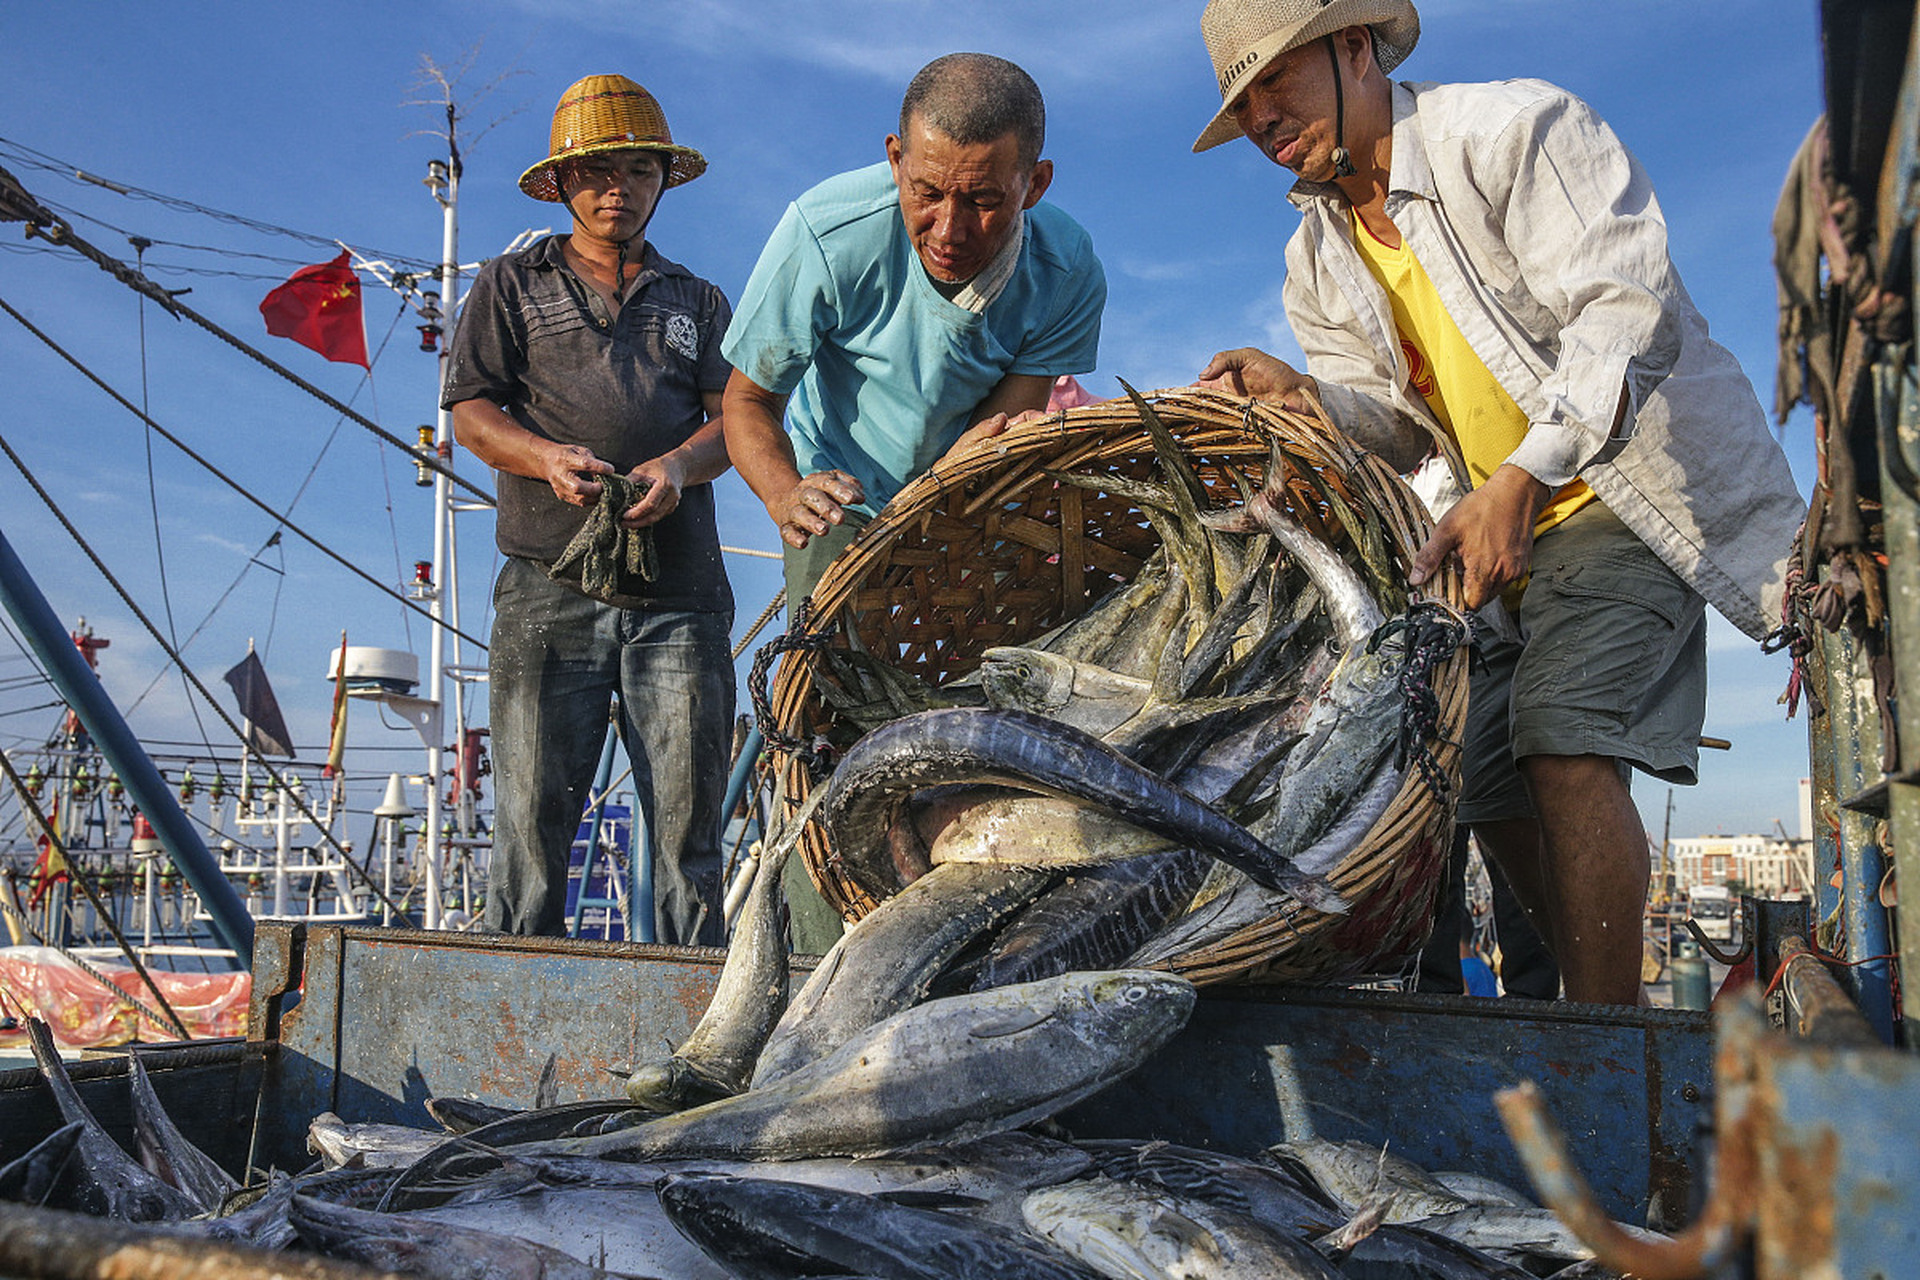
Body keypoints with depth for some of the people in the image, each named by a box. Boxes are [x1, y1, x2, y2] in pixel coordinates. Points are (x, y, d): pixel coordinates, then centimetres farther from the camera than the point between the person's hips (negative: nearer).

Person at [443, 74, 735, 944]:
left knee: (688, 821, -3)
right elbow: (471, 412, 10)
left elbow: (734, 417, 11)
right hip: (550, 587, -1)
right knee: (532, 814, -4)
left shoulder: (697, 302, 24)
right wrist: (547, 457, -12)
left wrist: (679, 466, -12)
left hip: (679, 595, 1)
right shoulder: (510, 287, 20)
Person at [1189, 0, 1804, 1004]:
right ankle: (1605, 1018, 20)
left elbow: (1628, 314, -25)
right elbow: (1402, 429, 2)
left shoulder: (1514, 129, -14)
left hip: (1638, 481, -7)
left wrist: (1522, 479, -36)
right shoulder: (1316, 259, 7)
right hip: (1505, 529, 8)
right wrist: (1304, 397, -20)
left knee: (1560, 728, -25)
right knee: (1486, 777, 4)